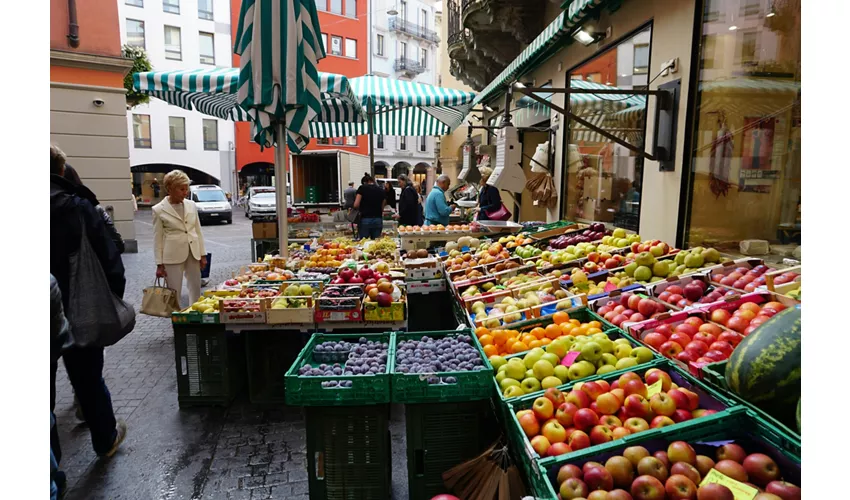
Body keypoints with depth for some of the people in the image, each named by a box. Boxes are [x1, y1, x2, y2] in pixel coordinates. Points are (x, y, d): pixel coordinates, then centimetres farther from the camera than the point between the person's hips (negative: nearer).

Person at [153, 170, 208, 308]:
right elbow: (158, 239, -3)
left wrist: (203, 254, 8)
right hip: (173, 255, -4)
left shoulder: (191, 205, 5)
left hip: (193, 253, 4)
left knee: (196, 290, 11)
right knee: (174, 292, 2)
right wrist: (159, 264, -4)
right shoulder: (159, 210, -5)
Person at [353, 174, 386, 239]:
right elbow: (382, 207, 8)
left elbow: (356, 205, -7)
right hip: (378, 220, 3)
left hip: (365, 219, -3)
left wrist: (361, 209, 12)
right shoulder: (381, 191, 8)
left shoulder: (362, 188, -1)